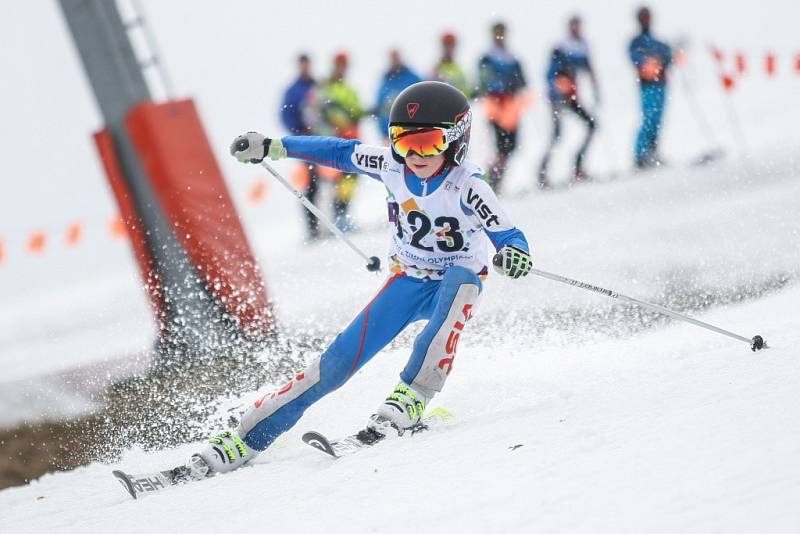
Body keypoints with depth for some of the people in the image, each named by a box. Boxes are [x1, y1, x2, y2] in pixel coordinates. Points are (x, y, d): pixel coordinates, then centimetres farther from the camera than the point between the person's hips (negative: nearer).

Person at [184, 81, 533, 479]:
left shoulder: (468, 187, -23)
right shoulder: (392, 166, -11)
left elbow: (508, 235, -21)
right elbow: (342, 152, 5)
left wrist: (514, 255, -46)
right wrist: (272, 147, 6)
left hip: (454, 282, -3)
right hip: (406, 282, 4)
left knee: (463, 280, -41)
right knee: (339, 360, -9)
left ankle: (412, 398, -42)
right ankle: (247, 439, -5)